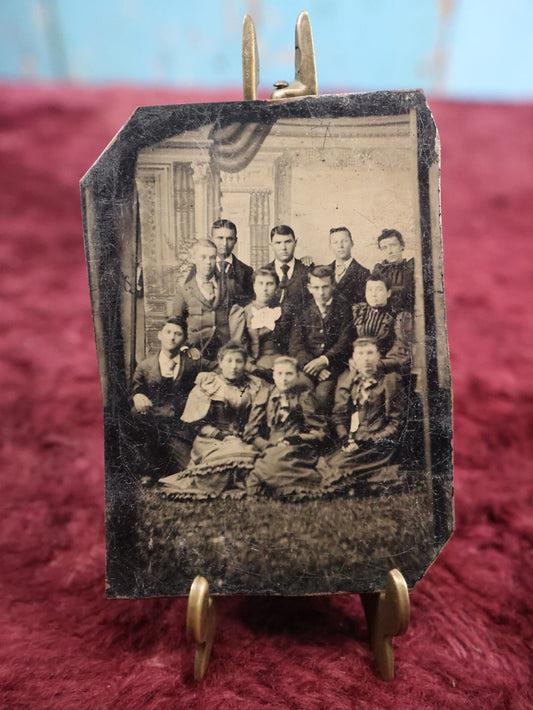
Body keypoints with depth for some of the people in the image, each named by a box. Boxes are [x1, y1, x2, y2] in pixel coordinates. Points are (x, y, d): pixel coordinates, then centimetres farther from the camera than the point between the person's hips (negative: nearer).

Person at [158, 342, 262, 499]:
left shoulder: (253, 386, 13)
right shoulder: (207, 384, 5)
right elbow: (198, 423, 1)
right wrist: (224, 437, -10)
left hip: (244, 441, 3)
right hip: (211, 442, -3)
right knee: (231, 456, -33)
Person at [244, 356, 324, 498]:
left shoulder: (304, 397, 12)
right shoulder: (265, 395, 16)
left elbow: (317, 433, 7)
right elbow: (251, 432, 11)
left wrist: (292, 440, -9)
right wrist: (269, 447, -8)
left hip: (298, 450, -2)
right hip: (269, 449, 2)